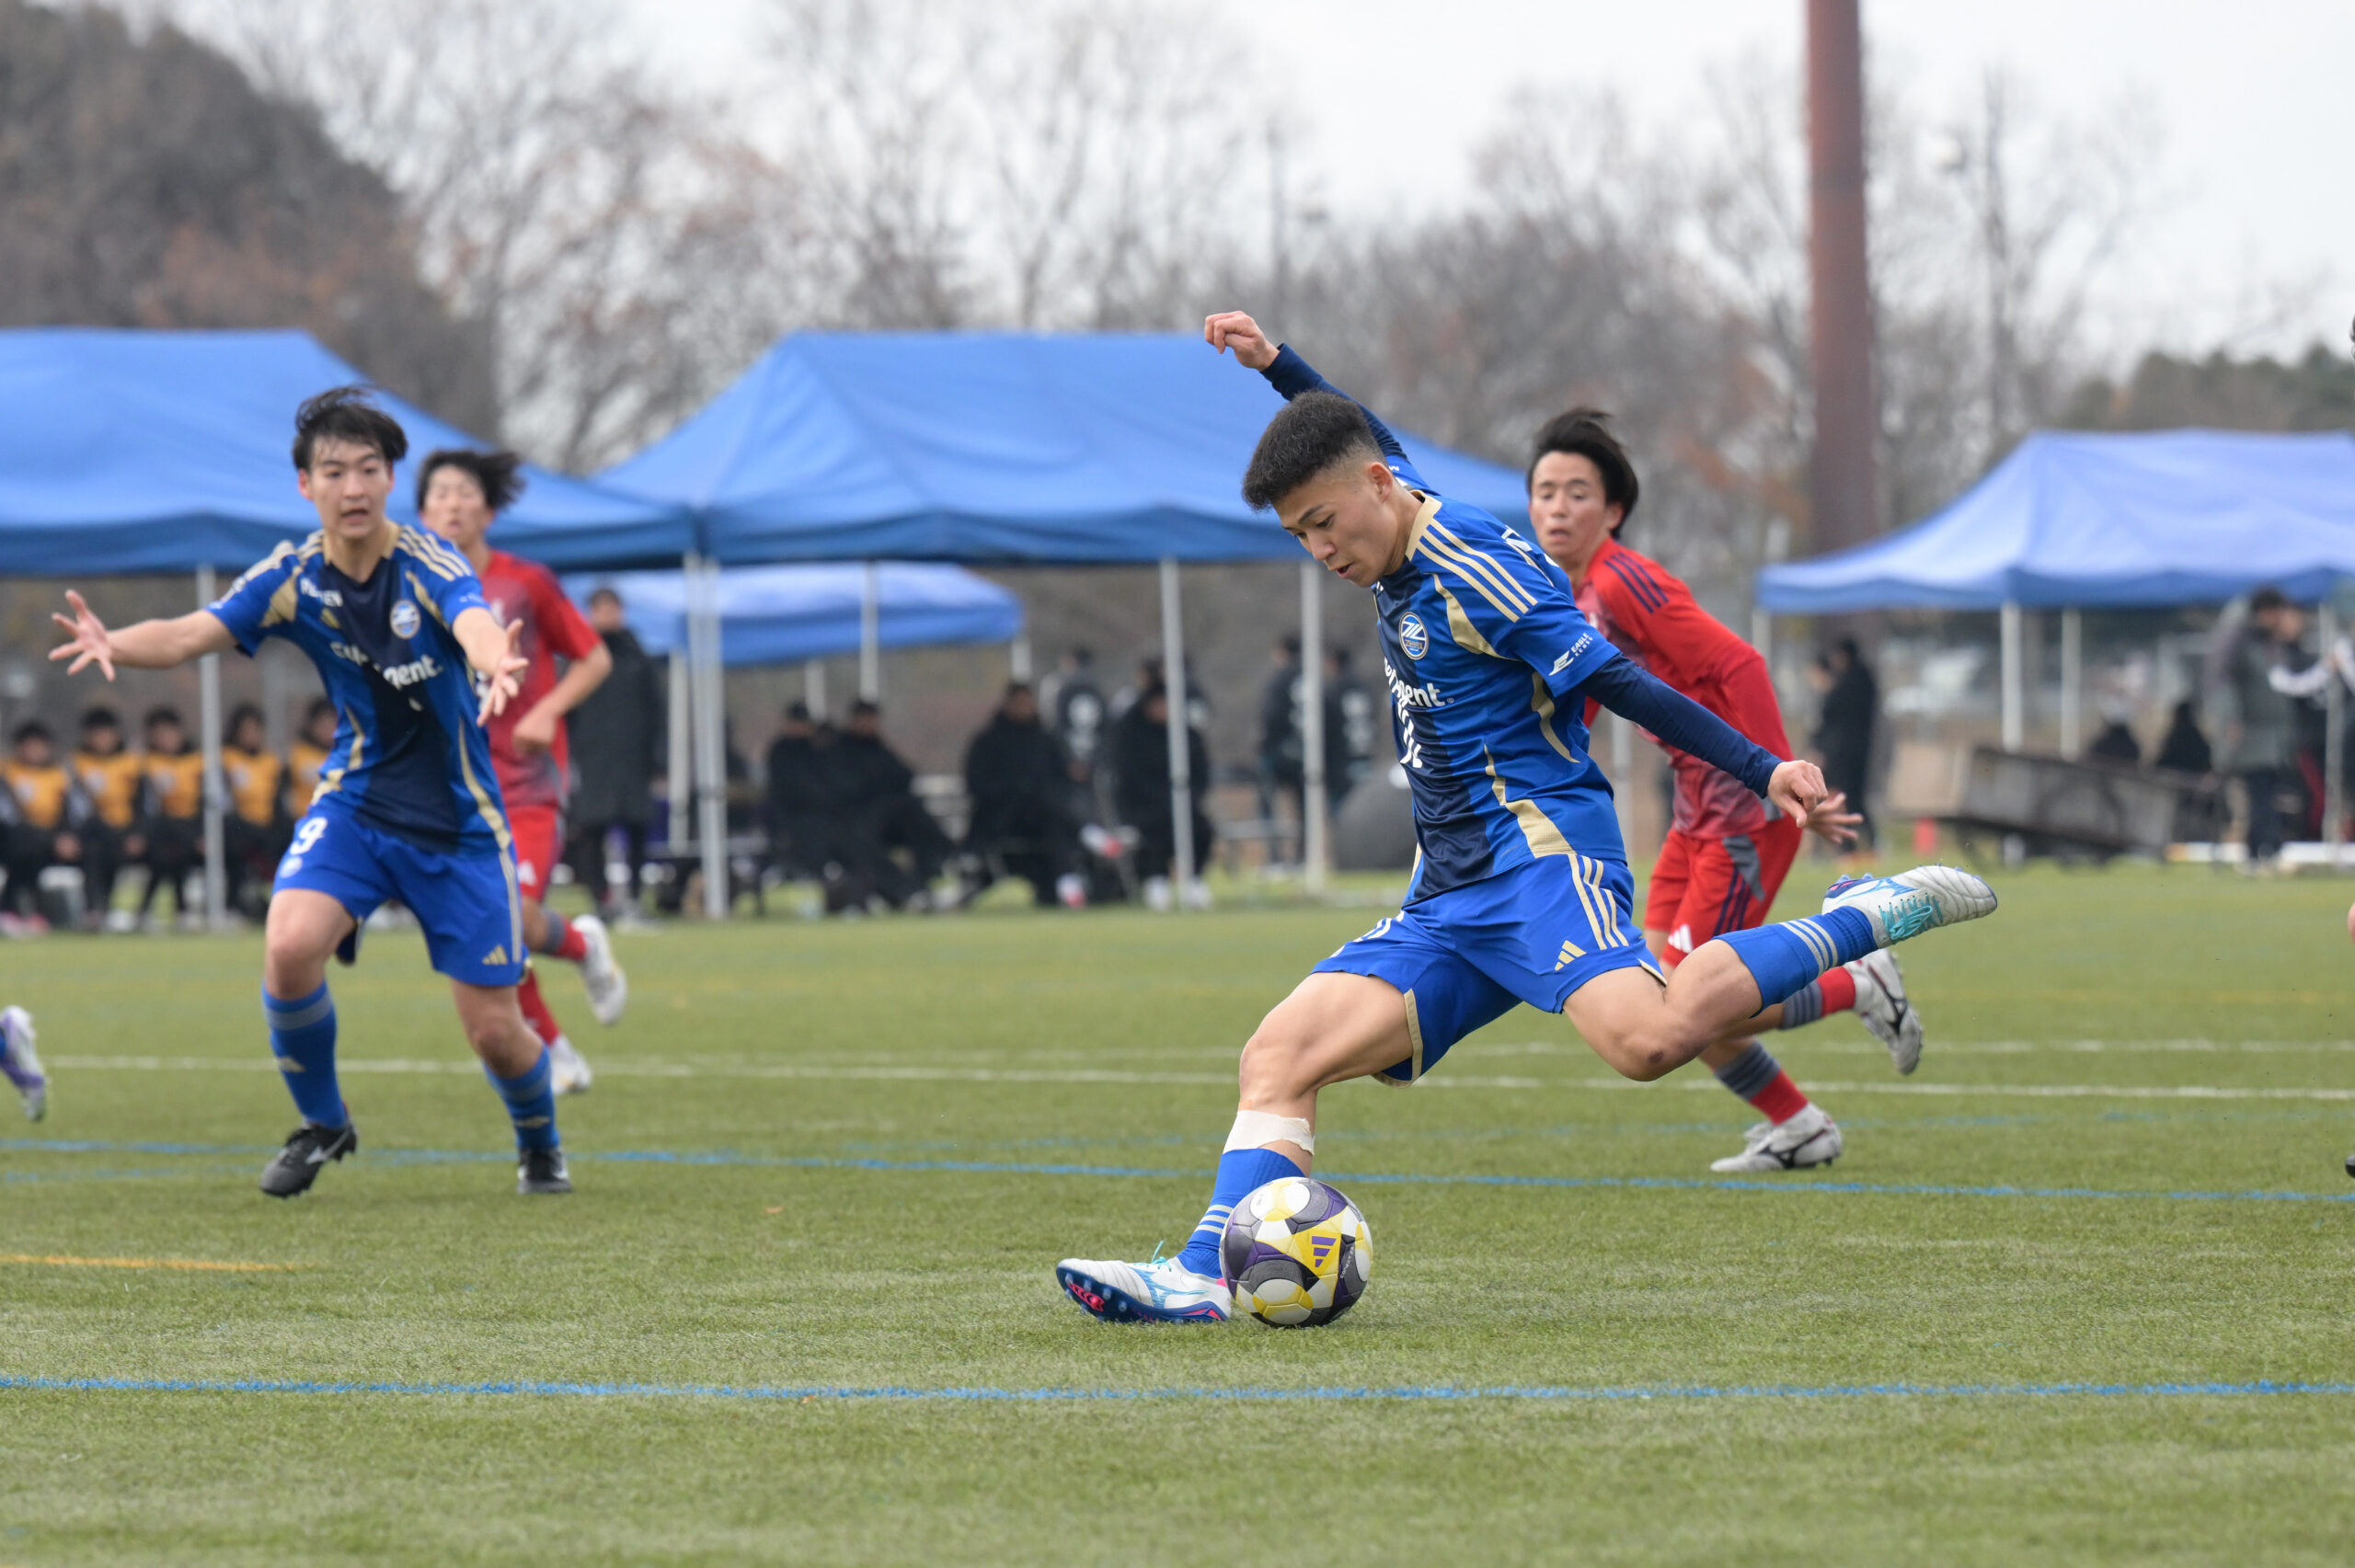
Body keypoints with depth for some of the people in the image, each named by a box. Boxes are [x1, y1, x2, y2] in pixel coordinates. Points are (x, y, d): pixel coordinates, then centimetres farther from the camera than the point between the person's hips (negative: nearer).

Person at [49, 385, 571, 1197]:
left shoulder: (428, 564, -18)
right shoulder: (292, 579, -7)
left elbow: (474, 620, -40)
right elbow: (190, 634, -19)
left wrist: (495, 661, -65)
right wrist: (112, 643, -41)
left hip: (459, 821, -2)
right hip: (357, 801, 2)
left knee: (494, 1030, -2)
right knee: (290, 946, -25)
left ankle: (540, 1142, 33)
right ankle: (322, 1124, 1)